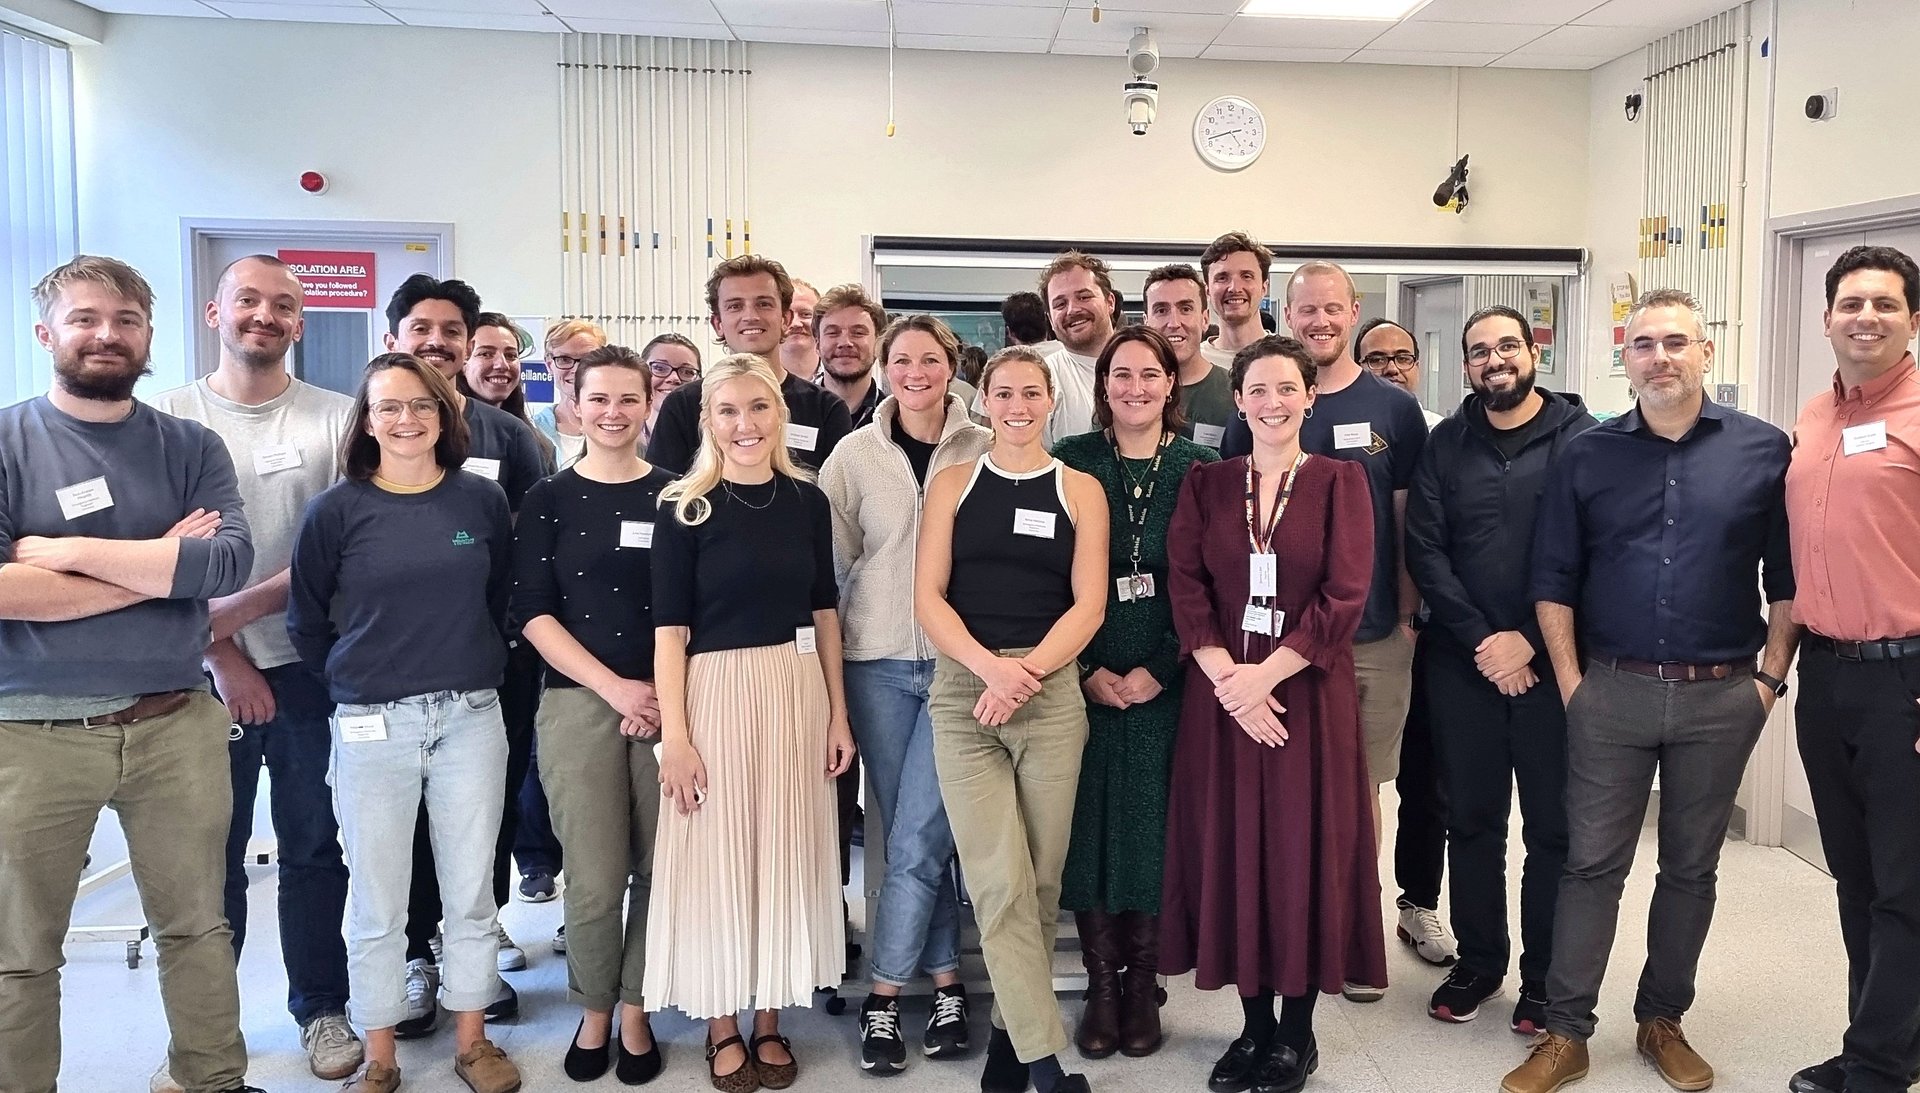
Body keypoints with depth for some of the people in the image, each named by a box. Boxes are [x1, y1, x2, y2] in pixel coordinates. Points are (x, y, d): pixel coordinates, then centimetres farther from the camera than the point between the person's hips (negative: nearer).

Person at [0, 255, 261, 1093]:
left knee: (196, 926, 15)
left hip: (176, 726, 2)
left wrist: (67, 552, -16)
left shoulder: (191, 448, 4)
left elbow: (230, 563, -13)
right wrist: (158, 568, -15)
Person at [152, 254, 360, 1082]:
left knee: (312, 846, 8)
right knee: (212, 851, 9)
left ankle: (321, 1007, 23)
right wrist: (222, 656, -8)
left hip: (309, 665, 0)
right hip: (205, 669, 0)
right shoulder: (170, 417, 1)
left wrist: (238, 611, -12)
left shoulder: (337, 419, 1)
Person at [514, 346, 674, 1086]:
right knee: (595, 877, -2)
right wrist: (616, 688, -10)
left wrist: (664, 692, -5)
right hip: (578, 703, -1)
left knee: (660, 867, 4)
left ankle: (634, 1011, 23)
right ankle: (593, 1013, 21)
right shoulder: (547, 500, 5)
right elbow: (533, 612, -1)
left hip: (666, 703, 1)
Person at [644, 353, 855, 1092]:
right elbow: (669, 629, -7)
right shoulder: (684, 509, -5)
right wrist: (675, 735, -12)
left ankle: (770, 1021, 26)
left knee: (786, 854, 10)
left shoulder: (808, 501, 5)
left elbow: (824, 612, 9)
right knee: (717, 857, 5)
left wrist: (839, 713, 6)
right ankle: (722, 1029, 22)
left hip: (797, 693, 3)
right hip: (715, 692, -3)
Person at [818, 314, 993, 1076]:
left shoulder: (986, 452, 1)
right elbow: (830, 560, 8)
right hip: (878, 660, 2)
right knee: (913, 838, 8)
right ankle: (947, 983, 21)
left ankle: (883, 997, 10)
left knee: (917, 838, -5)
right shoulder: (854, 454, 5)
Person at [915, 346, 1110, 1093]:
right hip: (963, 693, 0)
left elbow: (1089, 604, 1)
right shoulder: (953, 484, 8)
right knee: (1000, 881, -7)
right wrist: (989, 666, -15)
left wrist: (1024, 673, -13)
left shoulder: (1080, 491, 8)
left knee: (1041, 879, 6)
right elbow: (928, 597, 1)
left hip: (1051, 694, 1)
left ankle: (1011, 1029, 24)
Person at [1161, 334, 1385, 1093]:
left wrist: (1267, 674, -15)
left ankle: (1297, 1029, 18)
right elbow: (1186, 590, -1)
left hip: (1309, 691, -2)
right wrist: (1228, 680, -14)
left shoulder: (1339, 480, 1)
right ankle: (1254, 1024, 20)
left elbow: (1344, 597, -8)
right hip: (1221, 693, 2)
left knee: (1304, 852, 3)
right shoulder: (1205, 484, 7)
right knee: (1233, 851, 5)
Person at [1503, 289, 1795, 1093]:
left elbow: (1786, 576, 4)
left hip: (1721, 698, 1)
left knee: (1691, 868, 12)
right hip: (1611, 694, 0)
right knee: (1591, 865, 4)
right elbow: (1554, 578, 3)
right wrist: (1571, 682, -2)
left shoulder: (1763, 450, 1)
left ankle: (1663, 1021, 28)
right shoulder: (1586, 456, 2)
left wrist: (1772, 675, 0)